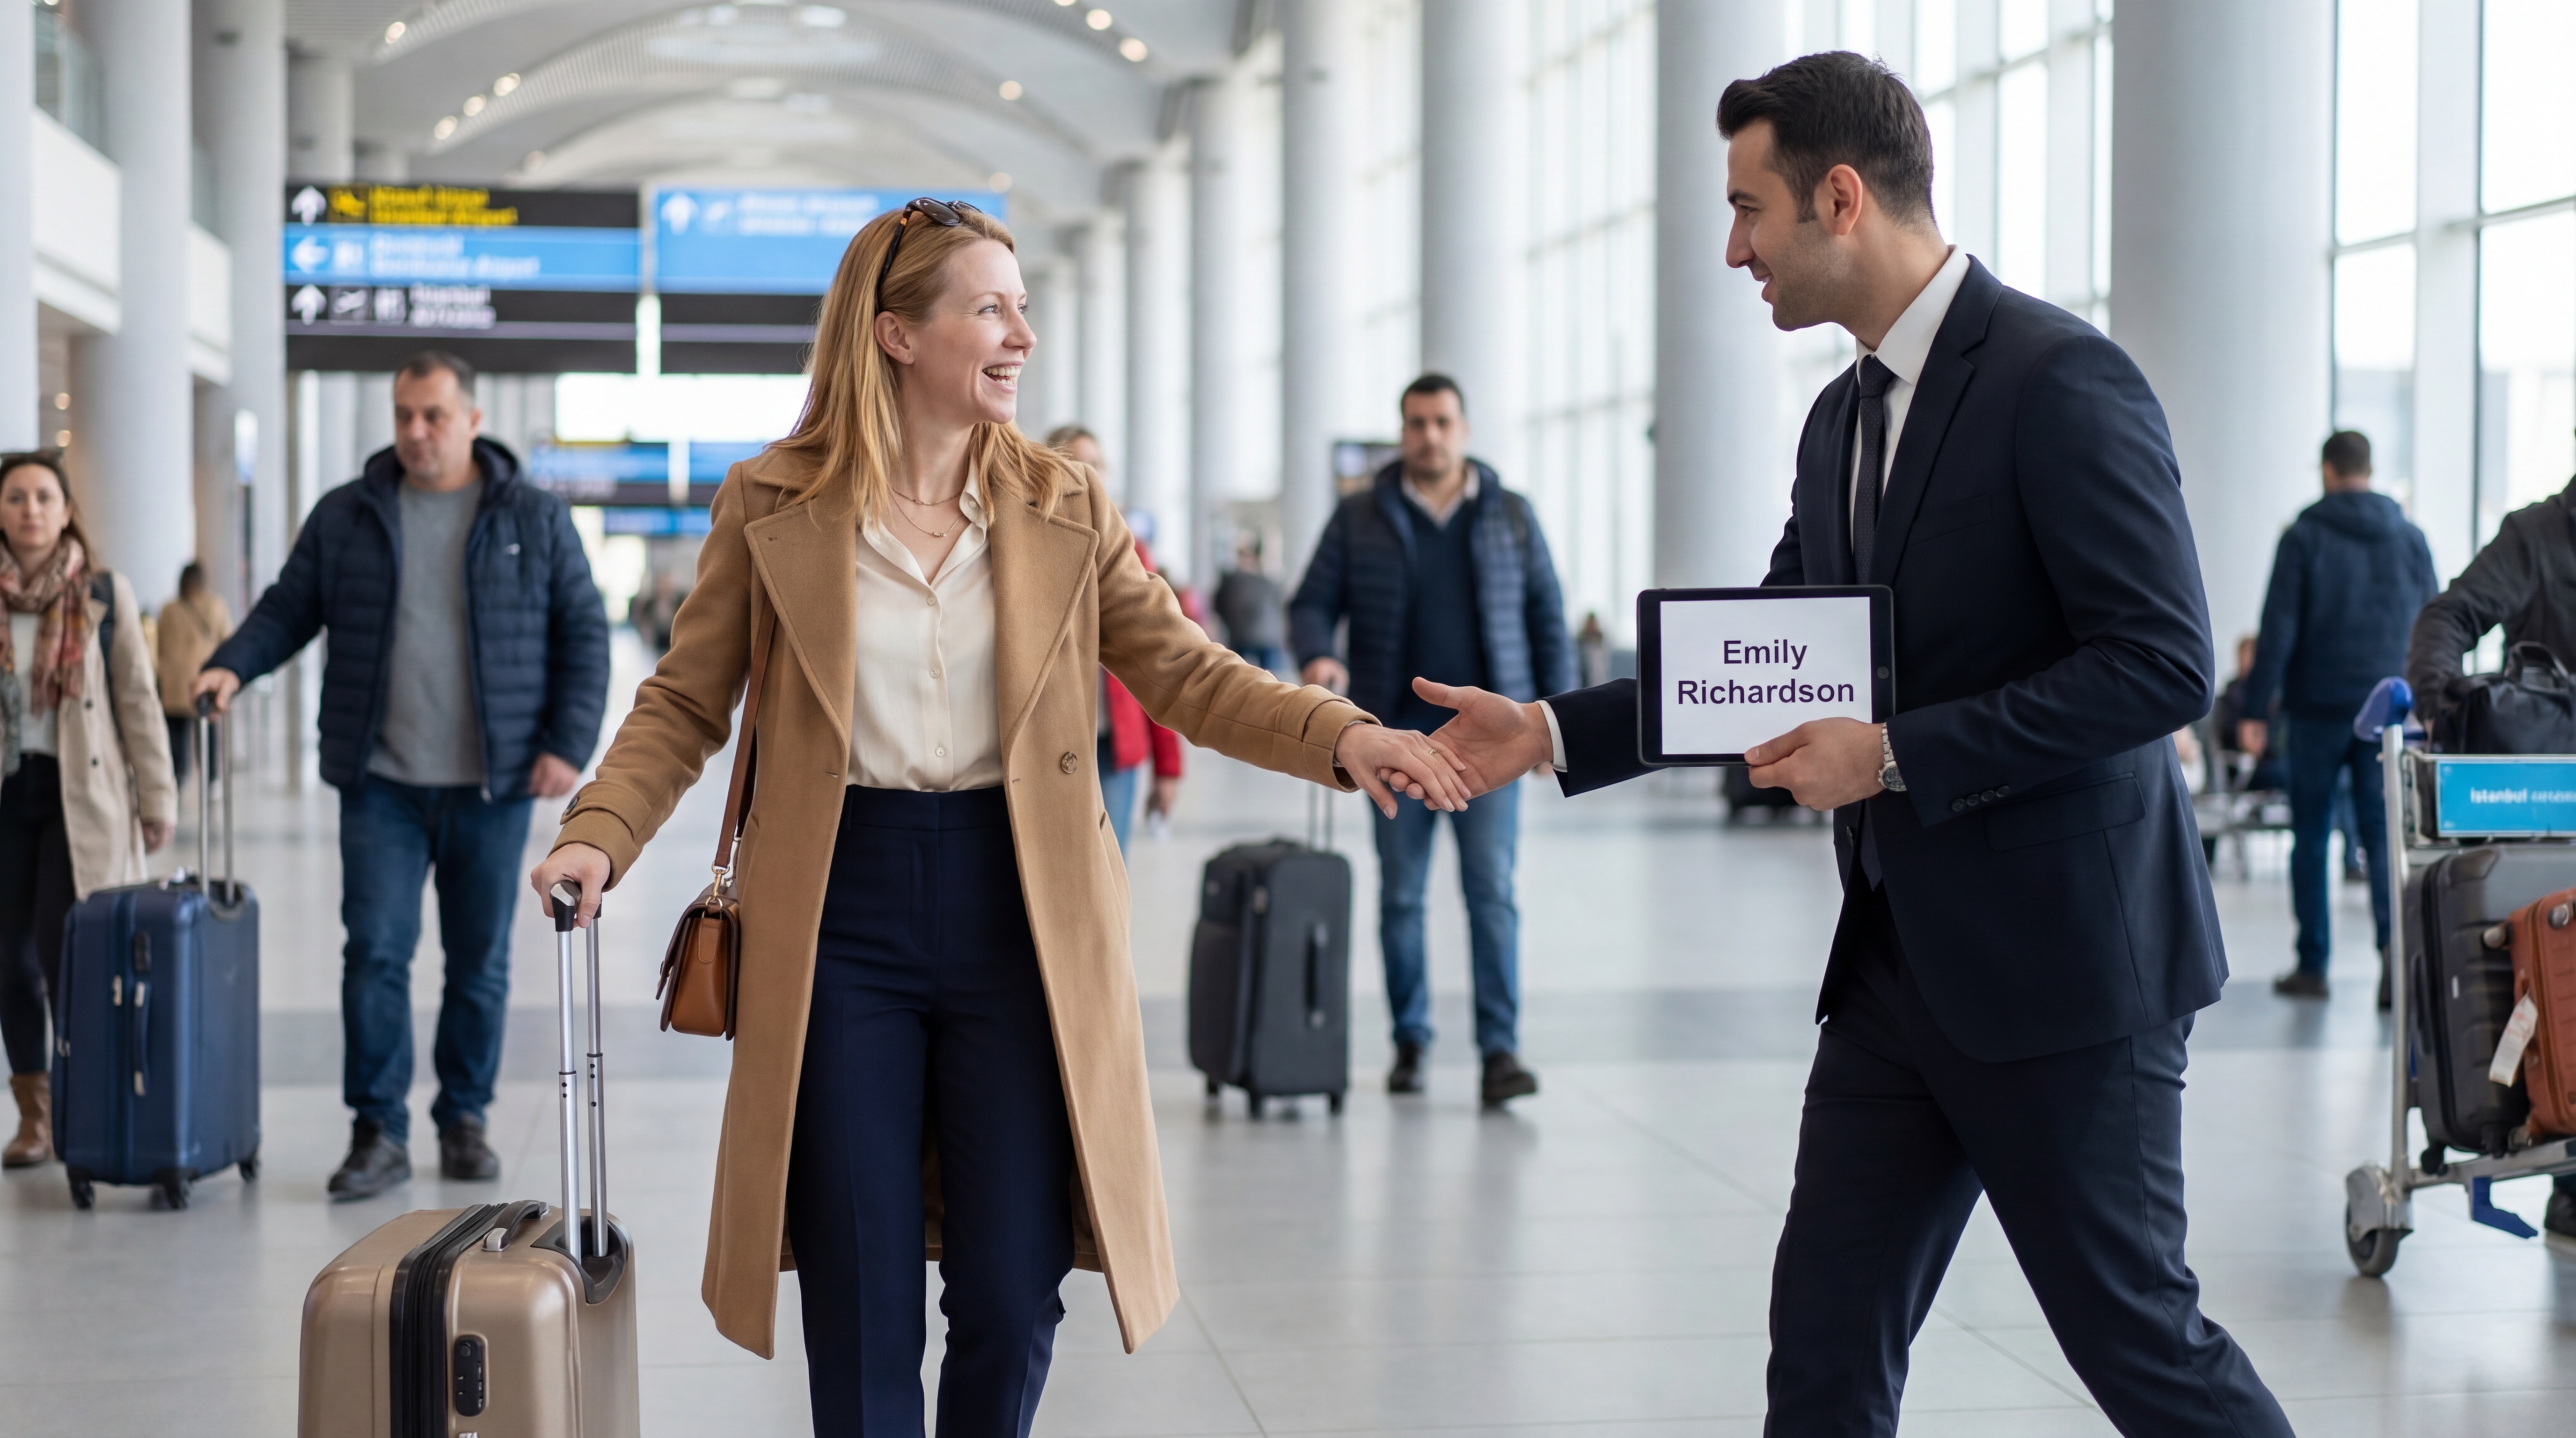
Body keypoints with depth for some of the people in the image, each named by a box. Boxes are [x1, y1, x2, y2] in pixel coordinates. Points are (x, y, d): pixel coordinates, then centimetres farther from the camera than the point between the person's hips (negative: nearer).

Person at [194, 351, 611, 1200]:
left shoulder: (534, 521, 4)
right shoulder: (344, 517, 6)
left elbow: (584, 634, 5)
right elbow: (289, 608, 10)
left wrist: (568, 743, -4)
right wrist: (234, 665, -9)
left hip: (492, 786, 0)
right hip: (382, 782, 0)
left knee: (480, 962, 7)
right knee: (375, 953, -7)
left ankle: (465, 1119, 21)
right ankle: (379, 1132, 0)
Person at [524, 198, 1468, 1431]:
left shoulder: (1064, 508, 6)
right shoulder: (771, 507, 1)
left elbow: (1185, 672, 1)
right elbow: (684, 705, 5)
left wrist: (1342, 736, -16)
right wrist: (597, 838, -12)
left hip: (1014, 912, 2)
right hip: (840, 913, -1)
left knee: (1012, 1300, 3)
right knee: (861, 1311, 4)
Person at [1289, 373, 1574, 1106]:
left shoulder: (1511, 516, 7)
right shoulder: (1360, 518, 5)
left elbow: (1547, 619, 9)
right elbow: (1311, 605, 4)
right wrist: (1318, 654, -19)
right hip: (1398, 735, 1)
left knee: (1492, 890, -8)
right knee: (1401, 895, 5)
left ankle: (1500, 1050, -8)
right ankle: (1409, 1042, 16)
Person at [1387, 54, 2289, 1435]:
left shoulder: (2059, 381, -15)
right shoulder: (1844, 416, 13)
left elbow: (2162, 663, -21)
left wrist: (1897, 754, -20)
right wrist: (1550, 732, 11)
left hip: (2057, 958, -8)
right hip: (1900, 957, 8)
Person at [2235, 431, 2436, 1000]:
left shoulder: (2305, 538, -3)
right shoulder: (2411, 538, 7)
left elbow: (2277, 631, -7)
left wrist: (2253, 709, -5)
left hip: (2319, 704, -2)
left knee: (2311, 835, 7)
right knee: (2384, 831, 2)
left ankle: (2312, 966, 8)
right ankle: (2396, 943, -20)